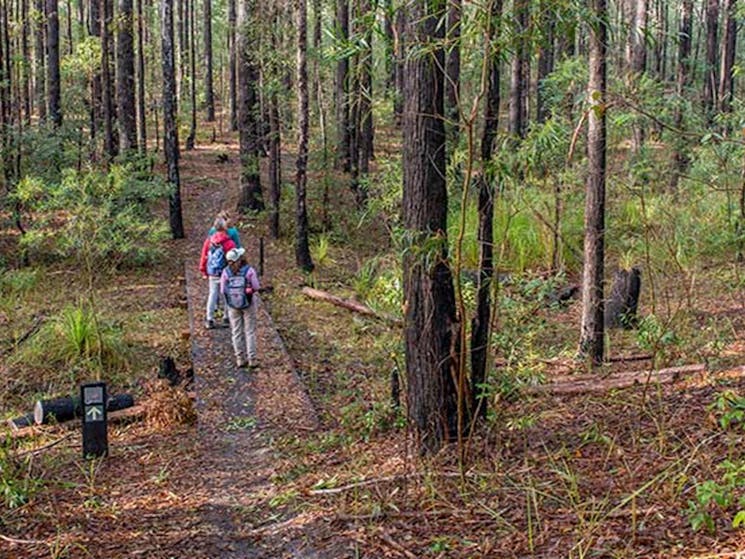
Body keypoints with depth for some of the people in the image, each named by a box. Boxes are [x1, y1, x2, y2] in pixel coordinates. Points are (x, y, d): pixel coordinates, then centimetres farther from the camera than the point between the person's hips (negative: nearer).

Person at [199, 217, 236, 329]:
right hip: (225, 273, -4)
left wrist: (204, 271, 17)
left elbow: (204, 257, 6)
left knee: (212, 295, 11)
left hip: (212, 273, 4)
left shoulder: (209, 241, -1)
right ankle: (226, 318, 20)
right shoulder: (229, 243, -15)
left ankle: (209, 320, 12)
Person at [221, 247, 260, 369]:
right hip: (248, 303, -2)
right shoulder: (249, 271, -17)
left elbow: (223, 290, -5)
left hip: (233, 305, 2)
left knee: (237, 331, 12)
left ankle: (240, 359, 15)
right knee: (250, 331, 9)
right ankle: (252, 359, 9)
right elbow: (256, 288, -10)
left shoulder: (226, 272, -12)